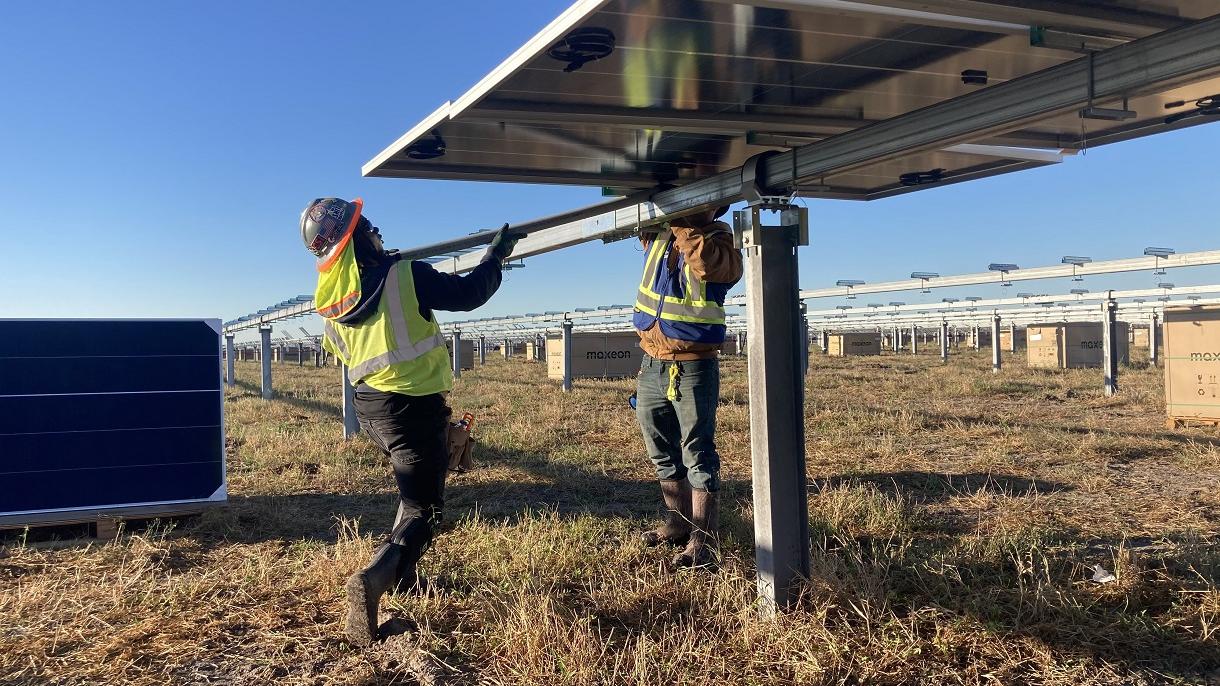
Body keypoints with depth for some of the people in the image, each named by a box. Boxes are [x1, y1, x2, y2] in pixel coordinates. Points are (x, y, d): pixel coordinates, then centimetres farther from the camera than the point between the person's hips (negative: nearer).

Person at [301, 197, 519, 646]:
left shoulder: (329, 298, 2)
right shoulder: (405, 275, -16)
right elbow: (468, 294, -10)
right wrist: (497, 255, 7)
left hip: (370, 407, 7)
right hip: (412, 408, -7)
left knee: (414, 488, 28)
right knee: (422, 511, -4)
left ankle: (403, 577, 31)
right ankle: (374, 578, -27)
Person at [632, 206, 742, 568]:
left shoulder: (719, 244, -11)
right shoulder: (657, 232, 5)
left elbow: (705, 261, -31)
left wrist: (682, 222, -24)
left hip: (693, 369, -6)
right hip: (651, 365, 6)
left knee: (698, 455, -6)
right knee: (663, 453, 16)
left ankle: (701, 541, -2)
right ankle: (678, 522, 31)